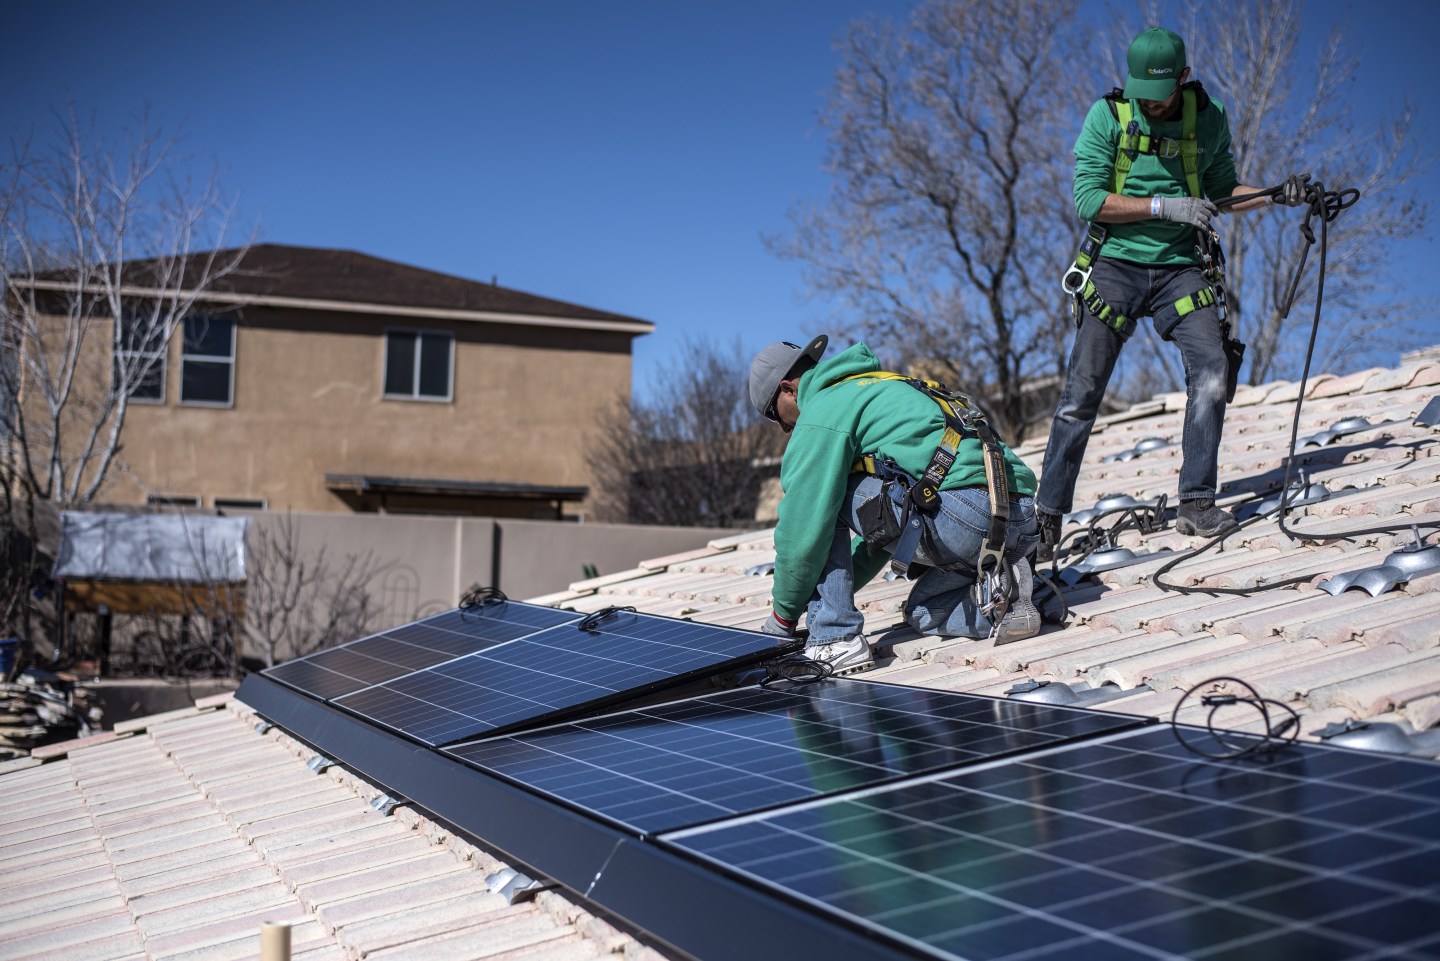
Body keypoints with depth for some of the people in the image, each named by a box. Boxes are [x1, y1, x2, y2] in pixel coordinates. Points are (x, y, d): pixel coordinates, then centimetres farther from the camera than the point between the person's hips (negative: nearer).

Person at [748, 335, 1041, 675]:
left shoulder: (822, 411, 3)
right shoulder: (886, 388, 33)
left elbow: (804, 530, -1)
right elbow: (883, 522, 38)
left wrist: (783, 614, 12)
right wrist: (842, 589, 37)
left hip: (961, 514, -9)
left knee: (820, 496, 7)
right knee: (924, 614, 31)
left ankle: (835, 640, 2)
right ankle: (1001, 597, 2)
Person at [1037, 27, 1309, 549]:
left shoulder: (1209, 118, 3)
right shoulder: (1107, 116, -6)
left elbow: (1221, 191, 16)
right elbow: (1089, 199, -12)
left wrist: (1276, 195, -1)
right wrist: (1165, 206, -19)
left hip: (1179, 267, 2)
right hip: (1116, 265, -2)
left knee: (1212, 371, -16)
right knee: (1082, 391, -6)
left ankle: (1196, 503, -8)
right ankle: (1048, 513, 3)